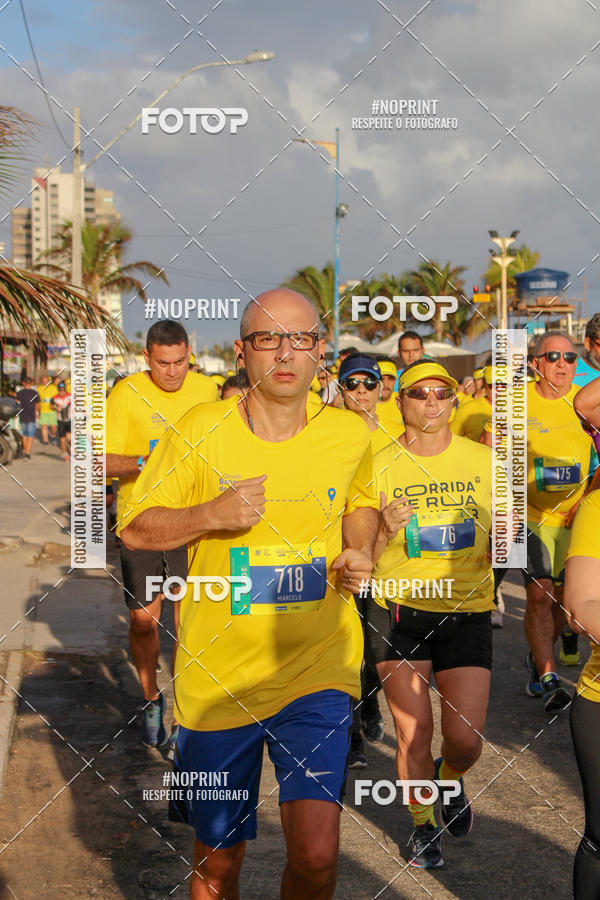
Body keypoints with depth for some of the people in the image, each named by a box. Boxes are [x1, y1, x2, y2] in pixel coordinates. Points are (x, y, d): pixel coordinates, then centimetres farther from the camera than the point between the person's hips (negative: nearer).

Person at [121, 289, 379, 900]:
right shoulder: (200, 431, -7)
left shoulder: (350, 434, -1)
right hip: (218, 676, 0)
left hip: (317, 668, 0)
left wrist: (359, 552, 0)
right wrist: (212, 515, -18)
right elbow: (136, 529, -1)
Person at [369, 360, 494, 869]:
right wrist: (385, 531, -20)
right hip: (400, 608, 0)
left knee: (465, 738, -5)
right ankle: (422, 824, 27)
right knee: (413, 734, 0)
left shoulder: (483, 461, 3)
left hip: (466, 611, 1)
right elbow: (366, 558, 1)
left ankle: (450, 777, 32)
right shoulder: (380, 466, -1)